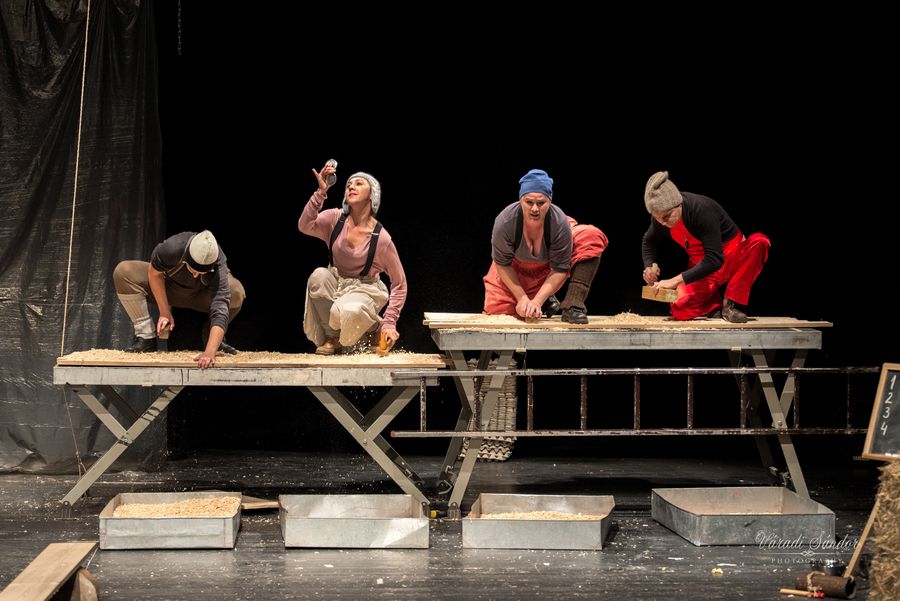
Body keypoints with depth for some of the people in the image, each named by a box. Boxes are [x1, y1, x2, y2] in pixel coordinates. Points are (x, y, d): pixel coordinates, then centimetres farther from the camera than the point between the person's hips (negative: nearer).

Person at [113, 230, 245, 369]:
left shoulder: (218, 268, -38)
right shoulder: (172, 247, -37)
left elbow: (221, 310, -45)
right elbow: (154, 273, -17)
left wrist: (209, 352, -57)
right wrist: (164, 312, -20)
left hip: (201, 295, -1)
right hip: (168, 288, 1)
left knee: (236, 293, -34)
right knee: (123, 272, -26)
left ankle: (214, 339, -6)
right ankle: (146, 337, -15)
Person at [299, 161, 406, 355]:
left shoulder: (381, 238, -16)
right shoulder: (335, 219, -8)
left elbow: (399, 283, -10)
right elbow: (304, 226, -27)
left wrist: (390, 323, -16)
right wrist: (321, 193, -36)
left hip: (364, 289, -4)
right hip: (335, 283, 4)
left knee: (348, 313, -38)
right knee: (318, 276, -31)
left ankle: (377, 326, 0)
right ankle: (332, 337, -11)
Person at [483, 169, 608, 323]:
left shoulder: (560, 223, -37)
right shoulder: (504, 222, -36)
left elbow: (559, 269, -27)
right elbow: (502, 264, -20)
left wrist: (536, 301, -34)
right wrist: (522, 298, -24)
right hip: (518, 265, 1)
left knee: (592, 237, -27)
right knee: (495, 310, -8)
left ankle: (573, 305, -25)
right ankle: (546, 300, 18)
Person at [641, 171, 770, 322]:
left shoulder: (702, 209, -31)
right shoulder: (662, 214, -13)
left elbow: (714, 260, -34)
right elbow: (649, 241, 10)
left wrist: (676, 280, -36)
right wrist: (649, 267, -11)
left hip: (733, 257, -3)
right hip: (701, 265, 3)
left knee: (759, 242, -37)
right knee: (681, 310, -26)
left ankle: (730, 303, -23)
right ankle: (716, 302, 7)